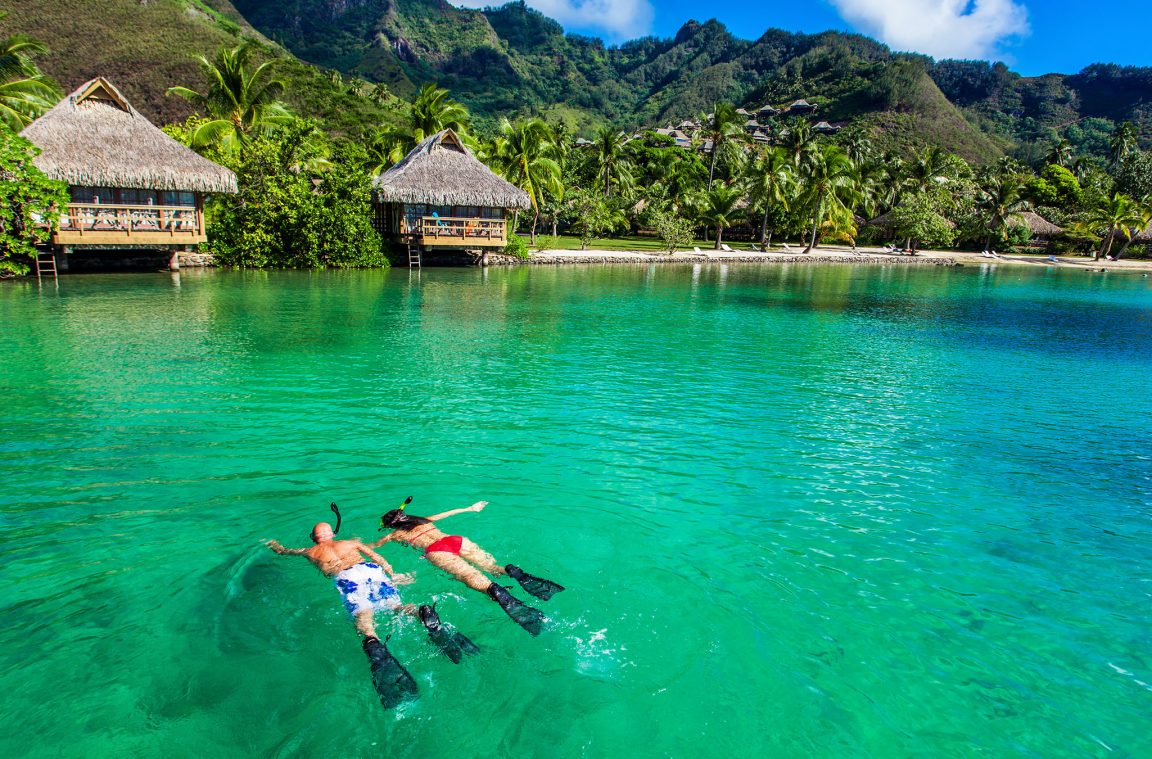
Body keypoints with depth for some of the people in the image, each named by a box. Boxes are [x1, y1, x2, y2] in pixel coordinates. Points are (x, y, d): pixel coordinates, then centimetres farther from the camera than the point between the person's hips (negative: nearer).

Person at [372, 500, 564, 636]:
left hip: (436, 551, -4)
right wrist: (471, 509, 58)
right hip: (456, 540, 5)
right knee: (490, 565, -4)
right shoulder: (424, 520, 35)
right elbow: (450, 512, 45)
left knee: (471, 576, -25)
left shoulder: (395, 535, 25)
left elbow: (371, 546, 37)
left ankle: (495, 590, -54)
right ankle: (512, 571, -36)